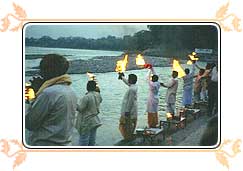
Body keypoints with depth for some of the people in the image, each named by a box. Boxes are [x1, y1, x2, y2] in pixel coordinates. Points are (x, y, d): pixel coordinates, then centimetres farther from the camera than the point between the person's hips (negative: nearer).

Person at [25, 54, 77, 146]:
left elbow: (29, 123, -13)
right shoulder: (71, 92, 7)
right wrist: (40, 92, 9)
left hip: (45, 145, -8)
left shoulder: (49, 93, -19)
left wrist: (37, 95, -6)